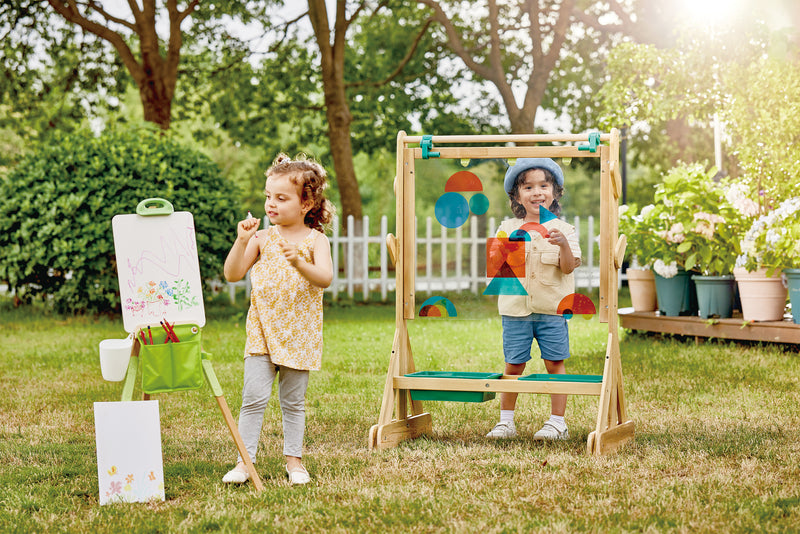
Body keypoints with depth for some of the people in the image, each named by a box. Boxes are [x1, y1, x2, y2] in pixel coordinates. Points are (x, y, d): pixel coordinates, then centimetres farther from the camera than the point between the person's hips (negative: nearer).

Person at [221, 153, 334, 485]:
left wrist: (299, 263, -36)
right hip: (262, 330, 1)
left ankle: (294, 460, 20)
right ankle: (245, 460, -1)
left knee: (293, 401, 9)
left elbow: (325, 278, -19)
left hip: (299, 335, -1)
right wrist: (242, 242, -15)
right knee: (254, 397, -7)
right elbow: (233, 274, -2)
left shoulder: (315, 241, -4)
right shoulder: (263, 238, 2)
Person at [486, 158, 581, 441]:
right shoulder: (508, 229, 8)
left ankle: (557, 422, 8)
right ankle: (506, 421, 14)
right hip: (516, 308, 2)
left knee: (554, 363, 0)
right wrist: (504, 248, -13)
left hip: (552, 308, -1)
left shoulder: (563, 229, 2)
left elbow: (568, 267, -7)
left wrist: (564, 245, -24)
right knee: (513, 365, 4)